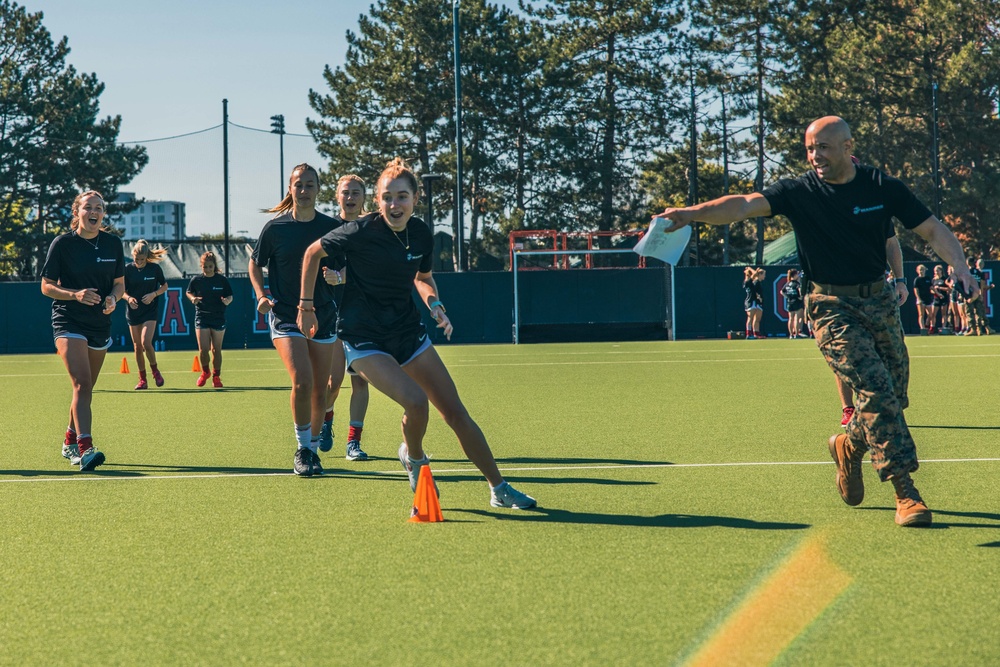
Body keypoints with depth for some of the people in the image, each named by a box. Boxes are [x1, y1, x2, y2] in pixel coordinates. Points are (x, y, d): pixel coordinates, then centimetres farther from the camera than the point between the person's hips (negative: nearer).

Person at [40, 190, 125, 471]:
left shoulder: (113, 244, 4)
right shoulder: (62, 243, -7)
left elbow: (119, 282, 13)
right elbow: (46, 286, -4)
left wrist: (113, 298, -10)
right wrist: (75, 295, -21)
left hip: (100, 323, 5)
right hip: (68, 322, -5)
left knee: (86, 389, 15)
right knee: (82, 384, -21)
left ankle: (71, 442, 34)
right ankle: (85, 449, -29)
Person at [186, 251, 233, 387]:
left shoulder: (222, 280, -2)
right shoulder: (196, 280, 0)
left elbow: (230, 296, 4)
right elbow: (188, 292, 15)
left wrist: (227, 300, -19)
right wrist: (193, 298, -7)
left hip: (218, 318, 0)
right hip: (201, 317, 0)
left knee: (216, 349, 4)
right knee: (203, 349, -7)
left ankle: (216, 376, 19)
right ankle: (205, 372, 19)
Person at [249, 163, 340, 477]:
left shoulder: (331, 227, 1)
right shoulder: (275, 228, -3)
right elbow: (255, 264, 10)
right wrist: (261, 295, -4)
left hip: (323, 316, 3)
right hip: (285, 316, -3)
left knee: (319, 390, 7)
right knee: (302, 381, -20)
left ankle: (313, 450, 25)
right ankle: (302, 449, -4)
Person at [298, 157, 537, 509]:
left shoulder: (422, 235, -3)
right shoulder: (361, 232, -19)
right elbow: (313, 252, -2)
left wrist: (433, 302, -3)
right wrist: (306, 306, 2)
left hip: (408, 331, 5)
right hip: (364, 337, -5)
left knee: (455, 412, 2)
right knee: (415, 401, -25)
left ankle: (500, 489, 13)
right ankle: (414, 458, 9)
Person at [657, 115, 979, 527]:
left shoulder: (882, 187, 1)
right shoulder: (800, 192, -6)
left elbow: (932, 230, 3)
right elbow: (745, 205, -21)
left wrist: (961, 269, -15)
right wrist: (693, 213, -37)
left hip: (879, 302, 4)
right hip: (832, 307, -4)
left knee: (895, 397, 8)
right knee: (876, 389, -17)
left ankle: (849, 446, 39)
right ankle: (905, 493, -14)